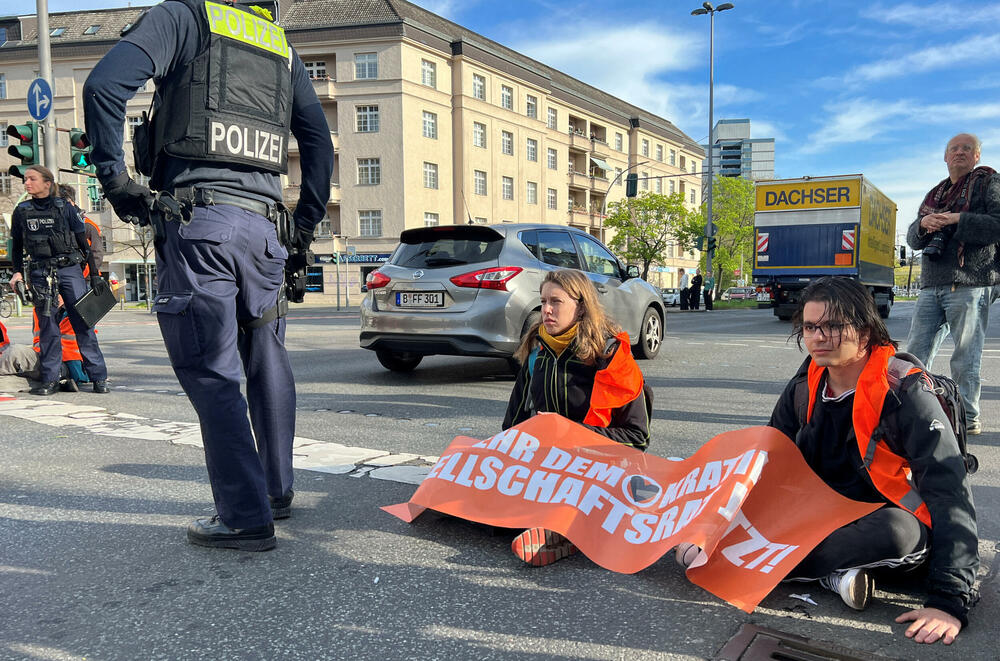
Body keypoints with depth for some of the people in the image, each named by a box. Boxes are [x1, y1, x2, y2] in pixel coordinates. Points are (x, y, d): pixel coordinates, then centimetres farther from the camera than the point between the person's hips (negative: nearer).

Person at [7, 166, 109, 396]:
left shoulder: (64, 208, 4)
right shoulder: (22, 211, 9)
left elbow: (83, 243, 6)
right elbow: (17, 246, 17)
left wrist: (94, 274, 4)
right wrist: (17, 272, 5)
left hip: (70, 269, -2)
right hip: (40, 273, 2)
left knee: (83, 323, -5)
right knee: (47, 327, 2)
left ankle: (99, 377, -3)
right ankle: (50, 379, 8)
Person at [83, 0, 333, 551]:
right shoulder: (282, 45, 21)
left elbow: (105, 83, -9)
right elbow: (319, 139, 18)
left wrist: (113, 176, 0)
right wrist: (306, 225, 20)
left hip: (199, 221, -5)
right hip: (263, 224, 5)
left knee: (211, 375, -3)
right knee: (267, 364, 15)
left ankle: (246, 518, -2)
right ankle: (276, 490, 27)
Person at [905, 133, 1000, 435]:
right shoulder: (935, 194, 23)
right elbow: (913, 239, 17)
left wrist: (957, 220, -15)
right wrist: (923, 223, -5)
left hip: (970, 283, -6)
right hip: (931, 285, 6)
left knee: (965, 357, -3)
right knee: (916, 352, 4)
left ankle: (969, 417, 7)